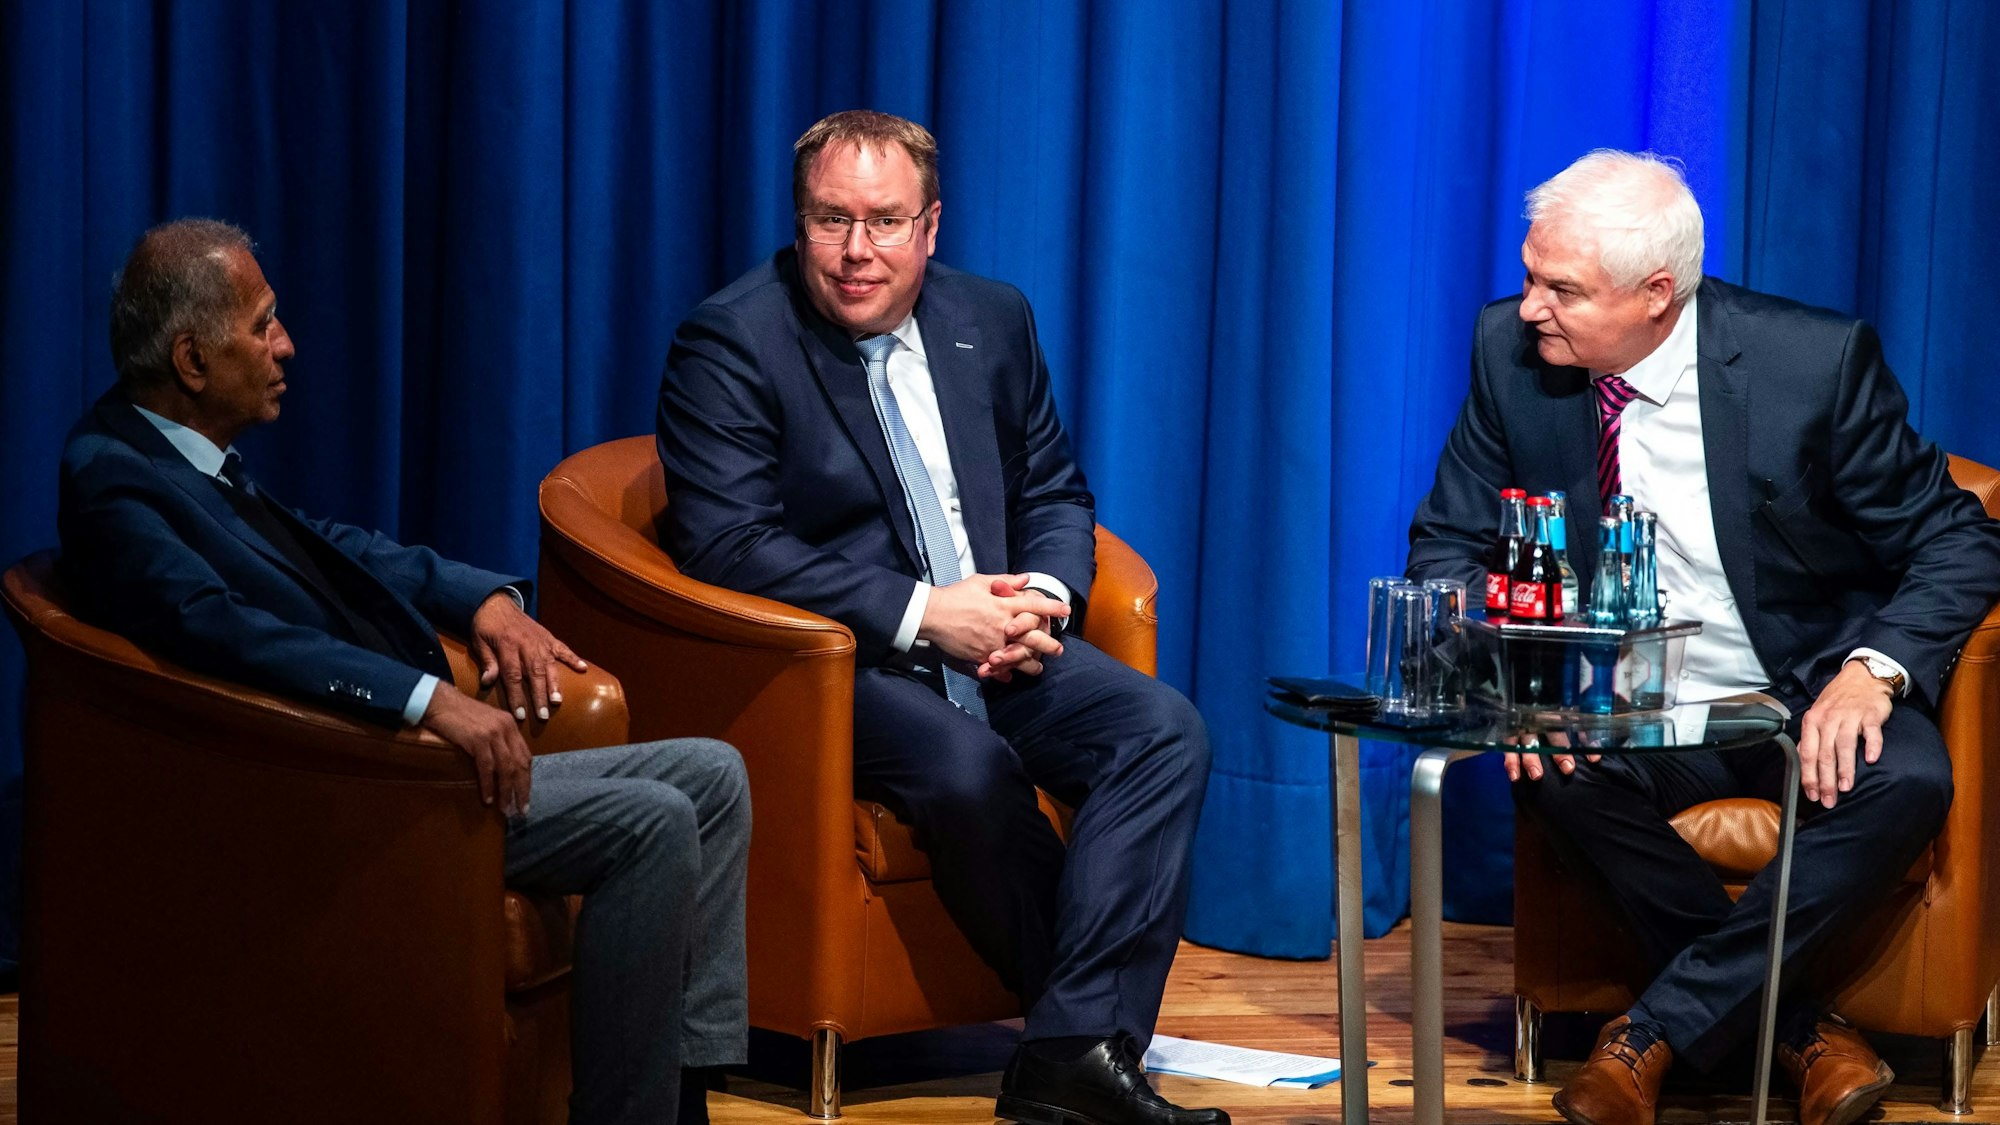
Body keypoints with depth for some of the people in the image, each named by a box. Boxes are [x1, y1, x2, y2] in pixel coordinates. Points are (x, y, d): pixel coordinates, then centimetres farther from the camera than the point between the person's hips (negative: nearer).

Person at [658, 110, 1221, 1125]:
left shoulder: (991, 321, 11)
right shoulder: (729, 343, -7)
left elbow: (1055, 493, 18)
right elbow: (726, 545, -16)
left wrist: (1046, 596, -6)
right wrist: (921, 614, -21)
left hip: (994, 647, 6)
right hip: (830, 666, -6)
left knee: (1166, 729, -19)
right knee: (970, 768, -34)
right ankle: (1099, 1024, -13)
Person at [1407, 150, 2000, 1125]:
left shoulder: (1816, 359, -15)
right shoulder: (1514, 351, -6)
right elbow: (1447, 546, 3)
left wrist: (1873, 668, -27)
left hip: (1808, 705, -2)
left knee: (1908, 783, -33)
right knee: (1560, 777, -32)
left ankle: (1659, 1027, -21)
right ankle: (1797, 1024, -16)